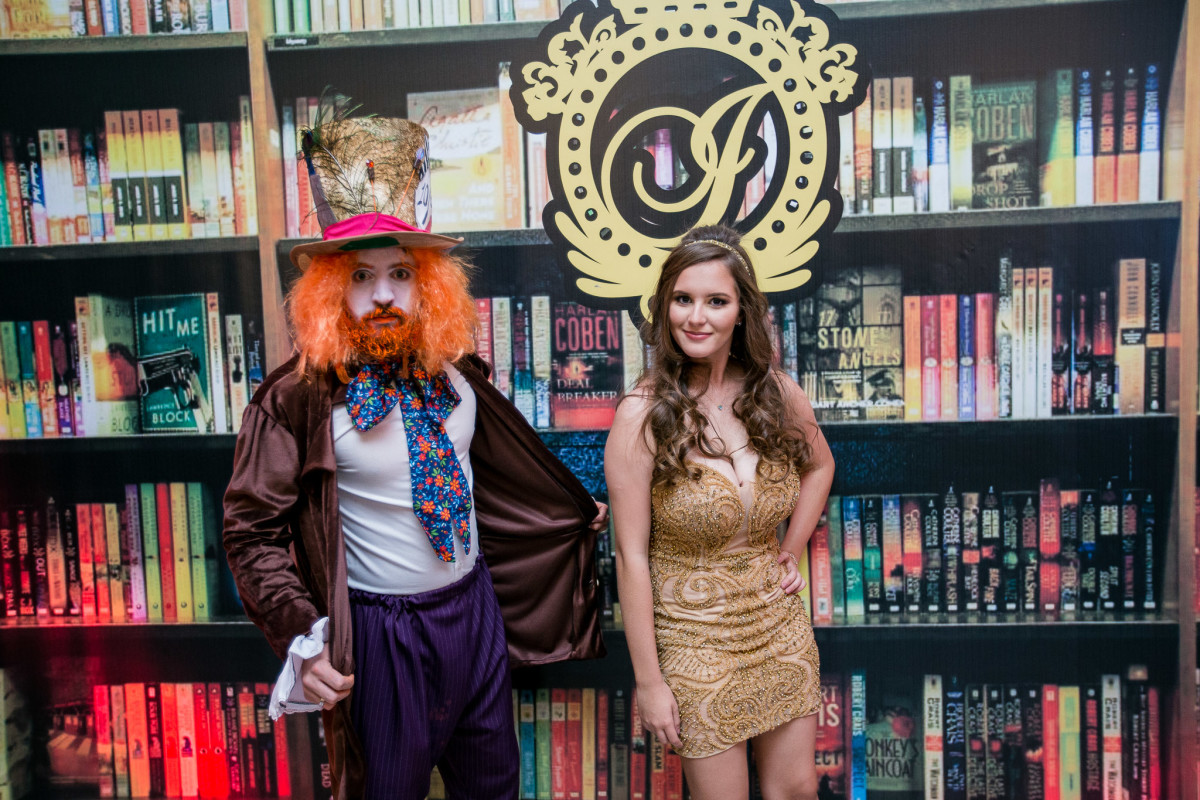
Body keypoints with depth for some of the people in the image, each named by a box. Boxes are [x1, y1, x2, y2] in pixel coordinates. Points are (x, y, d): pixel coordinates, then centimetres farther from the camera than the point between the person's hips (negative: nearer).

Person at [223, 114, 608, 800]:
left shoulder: (455, 376, -2)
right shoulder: (301, 396, -17)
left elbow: (508, 460, 14)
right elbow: (253, 530, -14)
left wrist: (580, 511, 25)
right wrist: (302, 636, -24)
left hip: (476, 608, 5)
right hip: (380, 631, -4)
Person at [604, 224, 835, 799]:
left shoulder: (775, 393, -5)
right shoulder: (642, 416, -18)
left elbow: (819, 465, 17)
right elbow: (632, 557, -15)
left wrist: (791, 552, 8)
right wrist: (648, 681, -12)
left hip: (781, 626, 4)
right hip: (695, 636, -4)